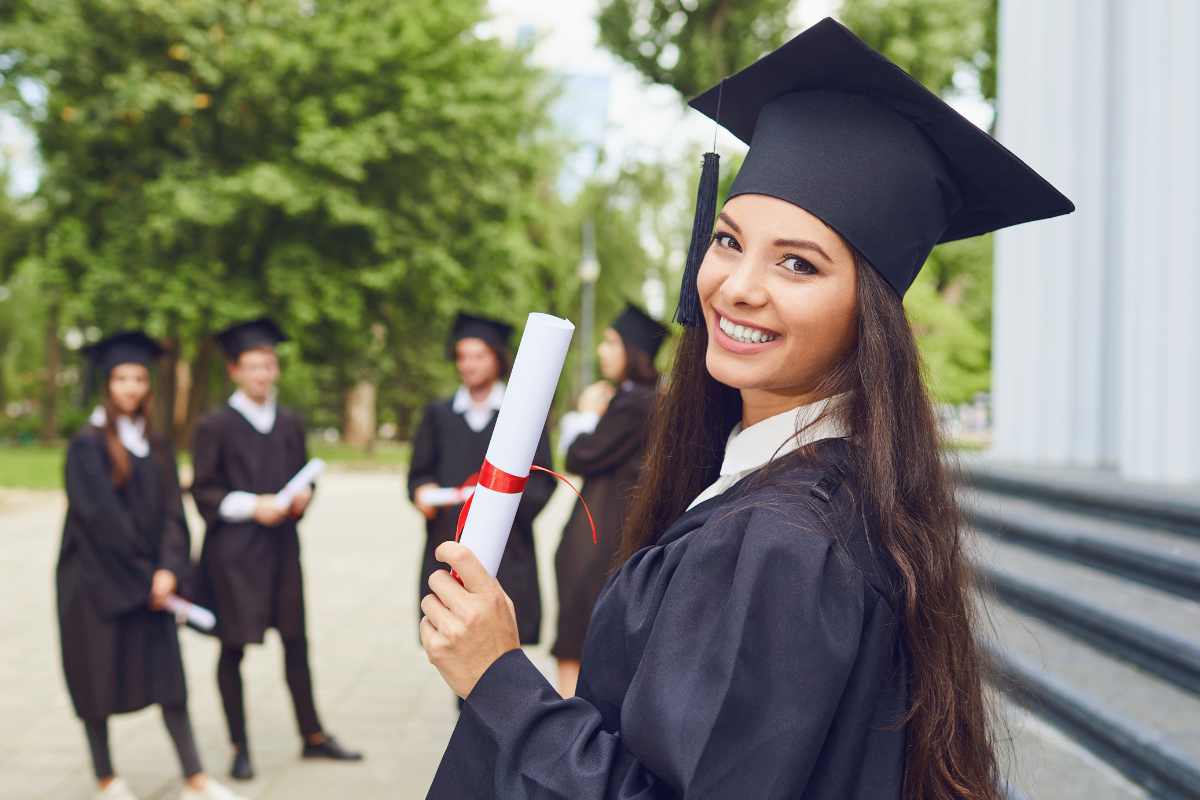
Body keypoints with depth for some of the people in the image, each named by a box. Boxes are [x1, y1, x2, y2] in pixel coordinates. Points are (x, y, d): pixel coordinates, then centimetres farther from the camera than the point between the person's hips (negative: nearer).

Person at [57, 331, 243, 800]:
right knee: (98, 675, 3)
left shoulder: (156, 446, 10)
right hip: (95, 579, -4)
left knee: (167, 673, 0)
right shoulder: (87, 444, -7)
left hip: (147, 580, 4)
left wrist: (167, 571, -11)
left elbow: (171, 512, 3)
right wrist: (142, 575, -13)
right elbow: (99, 514, -13)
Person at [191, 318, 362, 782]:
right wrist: (251, 505, -20)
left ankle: (313, 737, 20)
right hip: (232, 550, -4)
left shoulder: (289, 424, 9)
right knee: (233, 648, 3)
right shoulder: (215, 427, -5)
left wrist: (303, 496, -6)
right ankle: (240, 748, 13)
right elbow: (203, 491, -7)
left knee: (296, 643, 9)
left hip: (281, 545, 4)